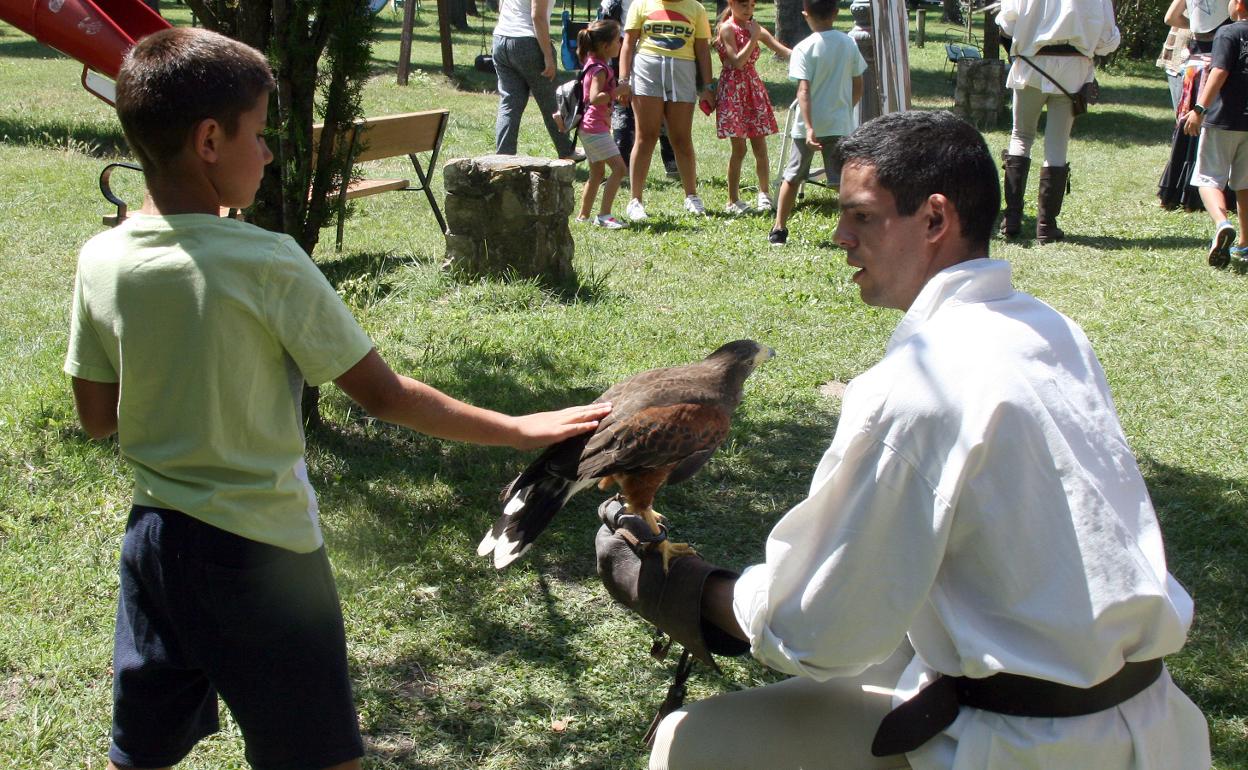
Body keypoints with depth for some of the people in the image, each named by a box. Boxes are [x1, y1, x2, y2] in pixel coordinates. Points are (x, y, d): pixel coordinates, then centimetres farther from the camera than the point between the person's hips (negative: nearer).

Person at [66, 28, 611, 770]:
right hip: (260, 551, -5)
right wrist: (518, 429, -8)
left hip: (155, 536, 6)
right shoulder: (266, 264, -19)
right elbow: (384, 395, -15)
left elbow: (96, 415, 5)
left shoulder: (101, 262, -5)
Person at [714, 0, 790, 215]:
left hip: (754, 88, 6)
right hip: (733, 91, -6)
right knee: (739, 149, -4)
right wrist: (753, 38, -16)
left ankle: (764, 193, 17)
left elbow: (783, 50, 4)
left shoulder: (755, 28, 10)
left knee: (760, 147, 4)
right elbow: (737, 62, -16)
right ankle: (733, 200, 4)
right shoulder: (727, 28, -7)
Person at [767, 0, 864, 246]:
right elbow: (858, 88, 7)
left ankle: (779, 229, 16)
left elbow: (804, 91, -18)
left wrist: (809, 128, -23)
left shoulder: (804, 48, -9)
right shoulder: (849, 44, 3)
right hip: (840, 124, 2)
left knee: (792, 176, 13)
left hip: (809, 126, -2)